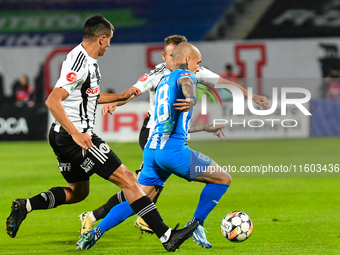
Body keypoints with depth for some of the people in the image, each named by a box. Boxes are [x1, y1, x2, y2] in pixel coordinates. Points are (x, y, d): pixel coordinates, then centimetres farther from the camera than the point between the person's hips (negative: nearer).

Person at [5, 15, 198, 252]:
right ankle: (167, 237, -11)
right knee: (127, 179, -9)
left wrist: (121, 96, 28)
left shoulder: (87, 60, 12)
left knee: (78, 191, 27)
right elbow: (52, 101, -29)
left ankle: (25, 206, 15)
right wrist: (76, 133, -33)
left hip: (63, 136, 11)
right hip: (75, 136, -11)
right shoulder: (80, 63, -20)